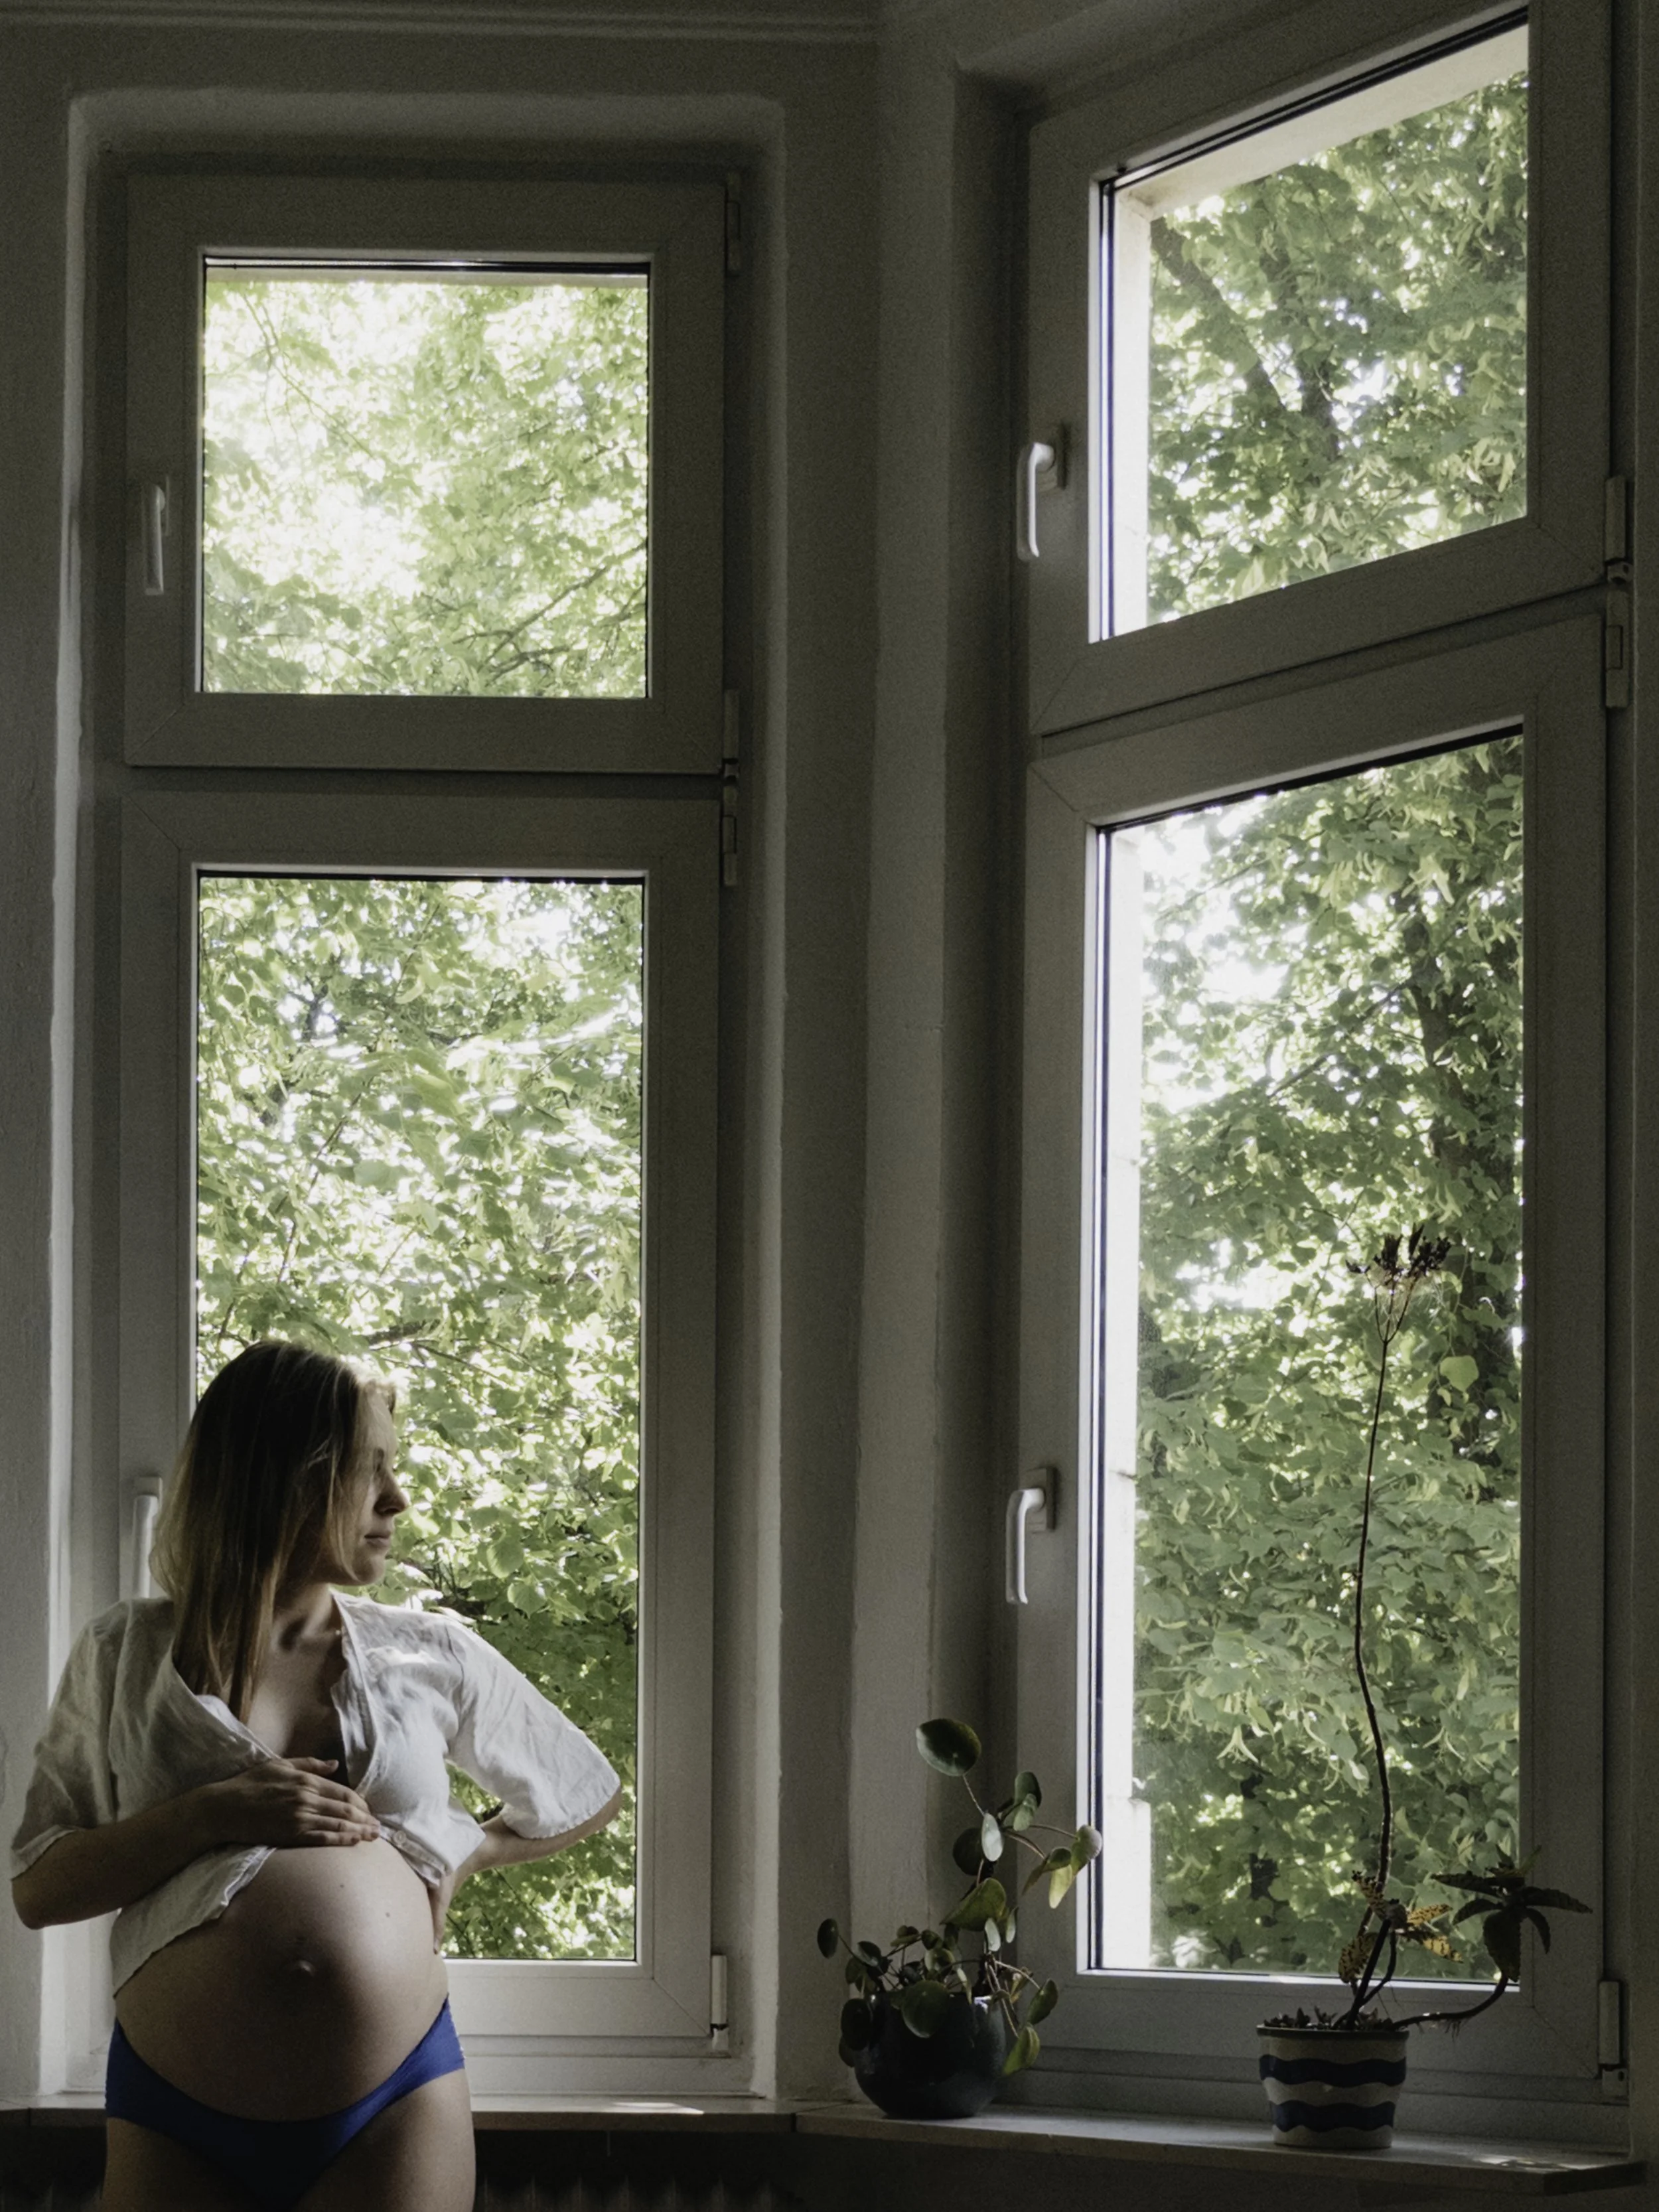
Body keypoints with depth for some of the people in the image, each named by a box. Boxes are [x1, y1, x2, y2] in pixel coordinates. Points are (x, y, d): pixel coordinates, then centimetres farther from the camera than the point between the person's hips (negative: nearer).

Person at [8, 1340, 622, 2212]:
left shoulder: (433, 1655, 11)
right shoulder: (126, 1655, 7)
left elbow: (589, 1794, 25)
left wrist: (464, 1852, 9)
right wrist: (211, 1818, -11)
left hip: (395, 2108, 1)